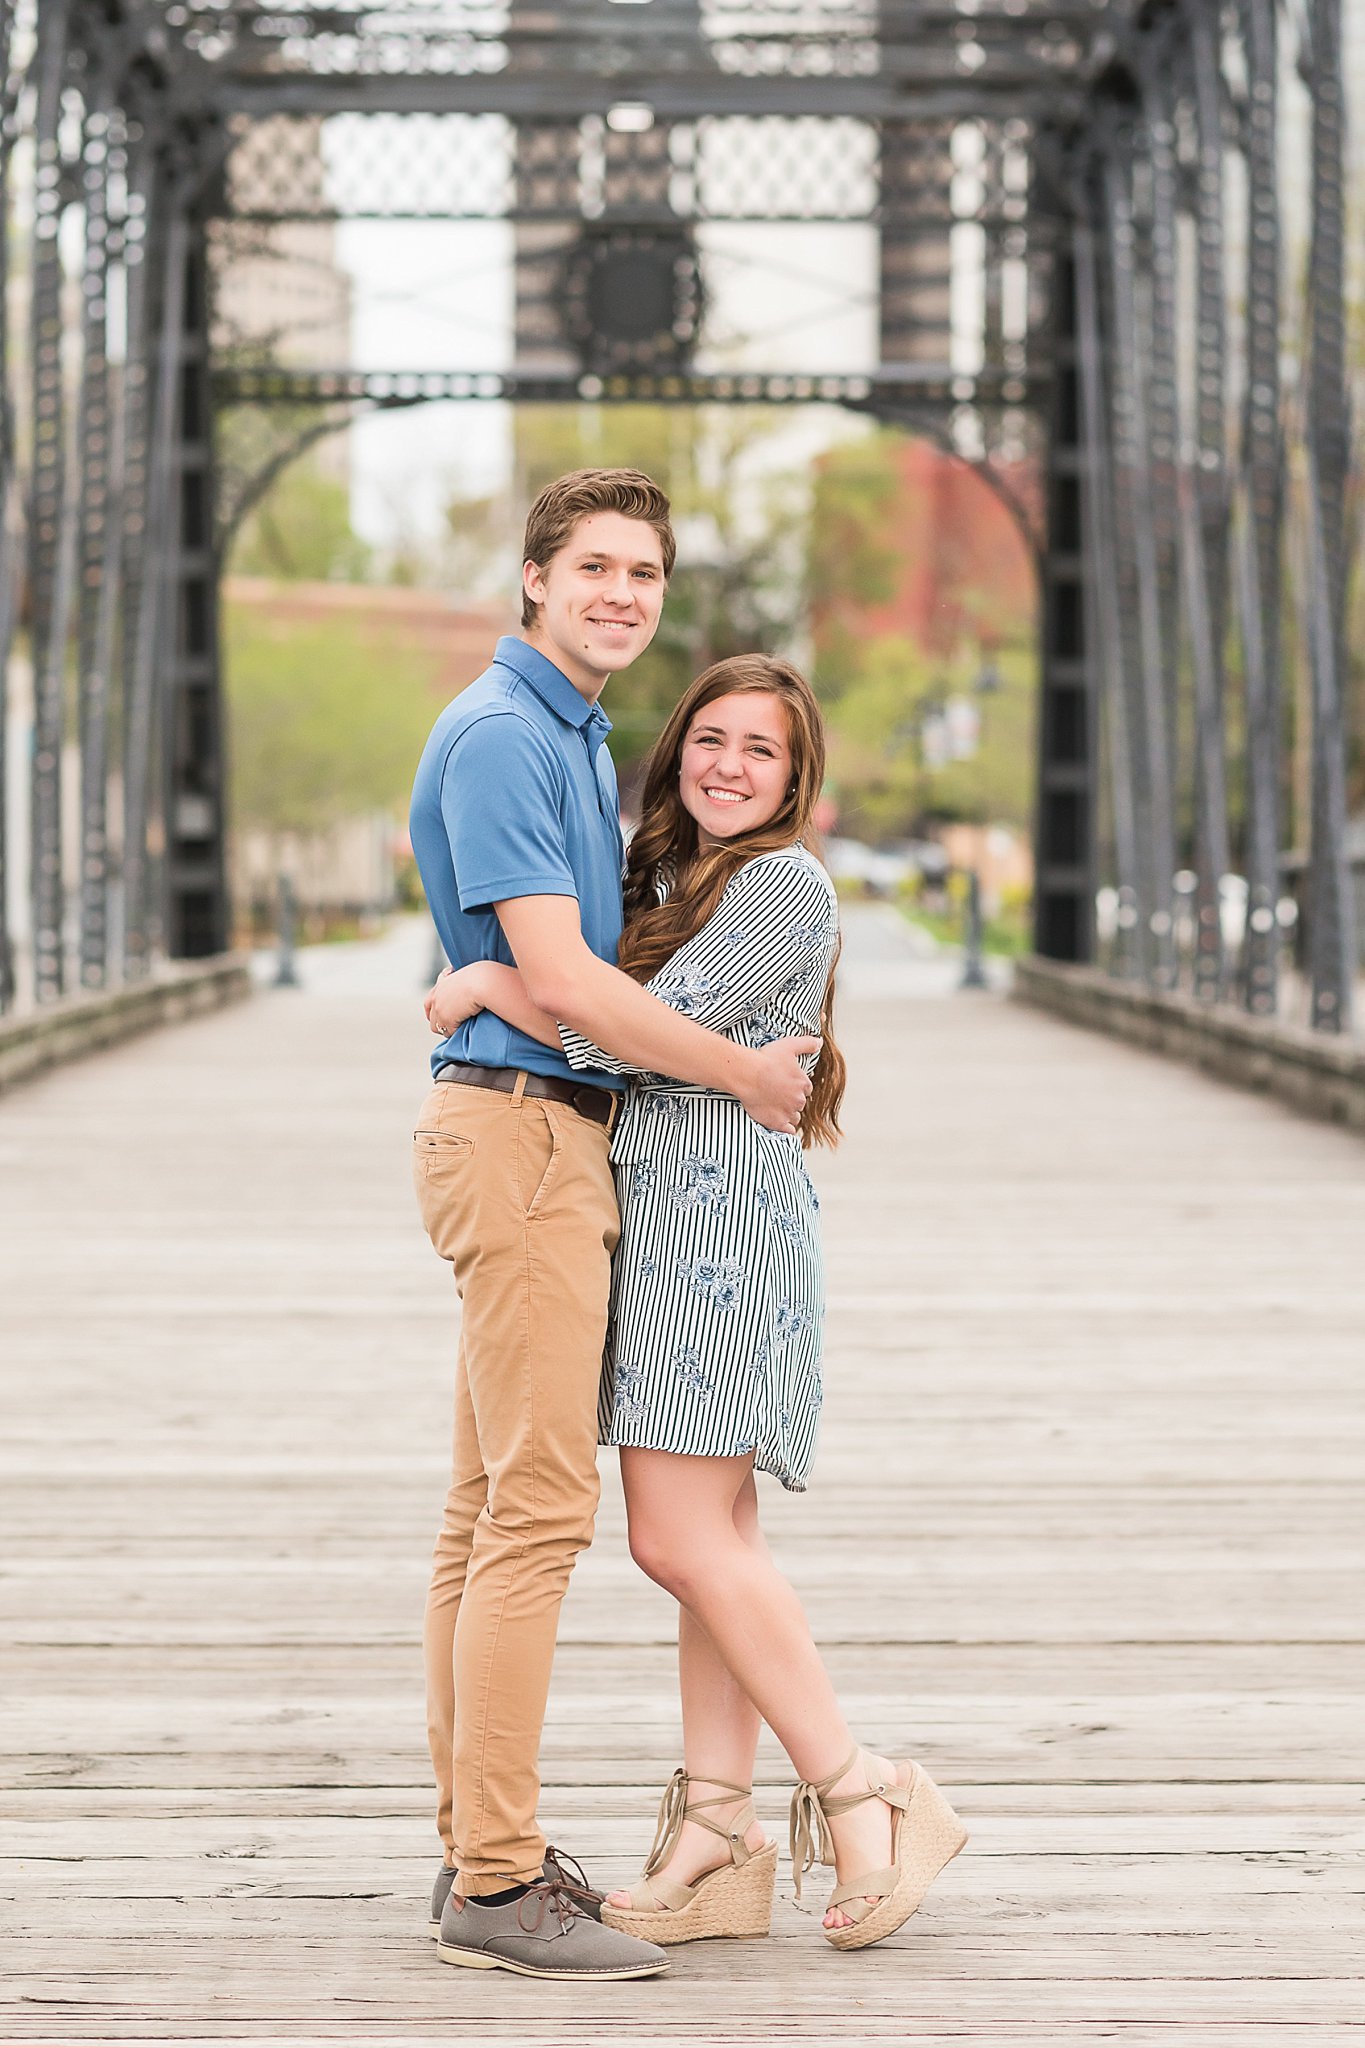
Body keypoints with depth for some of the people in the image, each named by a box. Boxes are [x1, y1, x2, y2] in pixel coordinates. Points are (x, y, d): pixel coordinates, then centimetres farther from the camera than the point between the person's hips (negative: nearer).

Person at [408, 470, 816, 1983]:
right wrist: (746, 1074, -11)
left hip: (557, 1141, 10)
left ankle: (479, 1849, 14)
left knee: (490, 1513, 10)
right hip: (520, 1132, -10)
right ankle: (500, 1885, -11)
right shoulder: (500, 736, -14)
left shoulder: (577, 737, 19)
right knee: (538, 1510, -12)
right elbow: (559, 977, -20)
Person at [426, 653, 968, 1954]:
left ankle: (858, 1796, -5)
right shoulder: (672, 879, 20)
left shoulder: (787, 884, -9)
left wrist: (488, 983, -6)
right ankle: (716, 1842, 7)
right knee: (713, 1539, 6)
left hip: (722, 1217, -9)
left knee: (682, 1537, -12)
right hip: (660, 1216, 9)